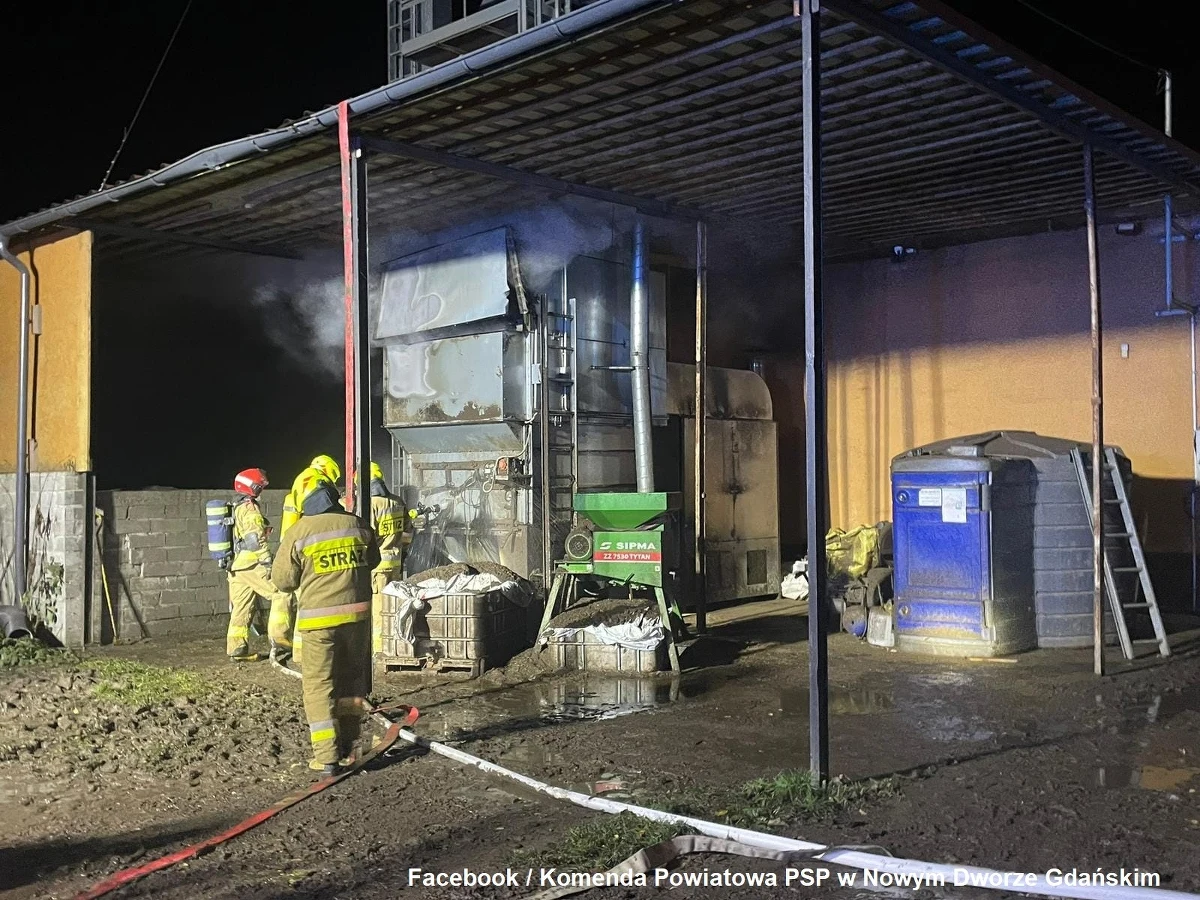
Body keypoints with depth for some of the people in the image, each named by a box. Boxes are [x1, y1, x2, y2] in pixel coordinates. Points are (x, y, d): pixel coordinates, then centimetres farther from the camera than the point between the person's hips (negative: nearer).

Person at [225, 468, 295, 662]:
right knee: (281, 594, -10)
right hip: (252, 564, -10)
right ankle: (279, 641, -15)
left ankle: (237, 649, 11)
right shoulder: (250, 508, -8)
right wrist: (268, 562, -19)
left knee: (241, 608, 11)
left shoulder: (236, 508, 22)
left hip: (236, 565, 10)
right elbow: (256, 539, -17)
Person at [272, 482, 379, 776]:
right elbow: (372, 561, 19)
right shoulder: (358, 525, 3)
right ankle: (347, 747, 25)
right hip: (357, 612, 4)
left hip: (319, 617, -4)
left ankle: (327, 757, 1)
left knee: (319, 686, 4)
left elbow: (283, 580, -2)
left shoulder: (298, 532, -8)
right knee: (352, 679, 17)